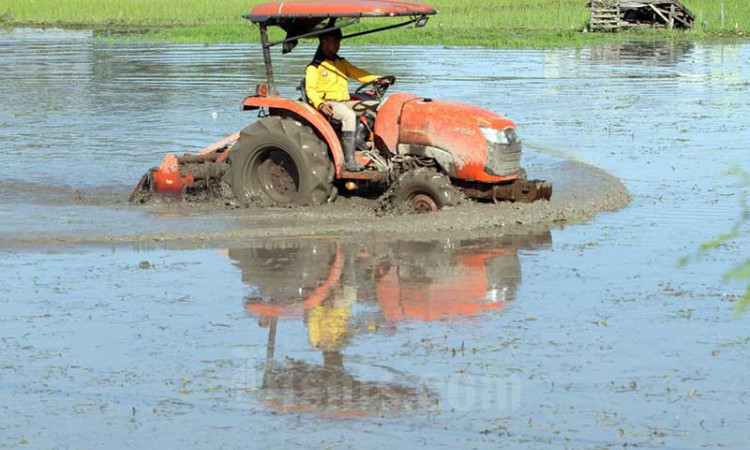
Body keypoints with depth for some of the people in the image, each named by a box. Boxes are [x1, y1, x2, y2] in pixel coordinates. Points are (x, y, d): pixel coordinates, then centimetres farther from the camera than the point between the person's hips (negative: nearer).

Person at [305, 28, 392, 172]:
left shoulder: (341, 63, 24)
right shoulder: (314, 67, 2)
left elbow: (357, 73, 12)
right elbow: (310, 90, -8)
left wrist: (378, 80, -5)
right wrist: (320, 104, -29)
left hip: (345, 102, 7)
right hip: (328, 104, -7)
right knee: (349, 115, -38)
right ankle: (350, 160, -40)